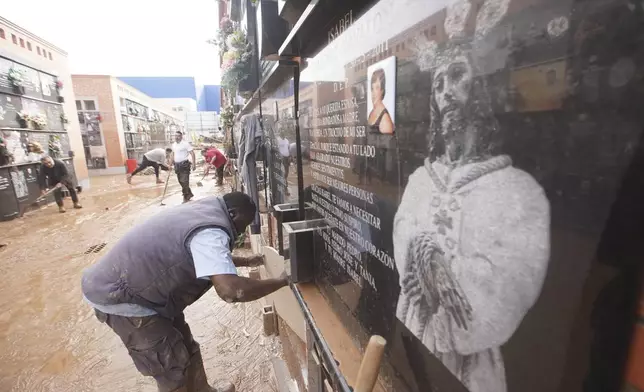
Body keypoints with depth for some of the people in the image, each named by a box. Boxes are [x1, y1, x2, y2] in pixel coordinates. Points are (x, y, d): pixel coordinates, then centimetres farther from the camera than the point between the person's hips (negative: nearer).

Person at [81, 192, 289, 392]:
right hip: (117, 295, -10)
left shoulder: (205, 212, 4)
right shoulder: (210, 231, -28)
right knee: (173, 367, 3)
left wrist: (246, 261, 21)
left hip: (130, 283, 10)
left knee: (186, 348, 20)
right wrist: (281, 281, -25)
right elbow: (231, 290, -38)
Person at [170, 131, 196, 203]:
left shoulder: (185, 143, -10)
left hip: (184, 164, -8)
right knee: (181, 181, 12)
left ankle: (186, 197, 0)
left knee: (184, 181, -9)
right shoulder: (173, 144, 13)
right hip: (177, 165, 8)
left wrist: (194, 164, -21)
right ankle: (189, 194, 27)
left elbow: (192, 153, -14)